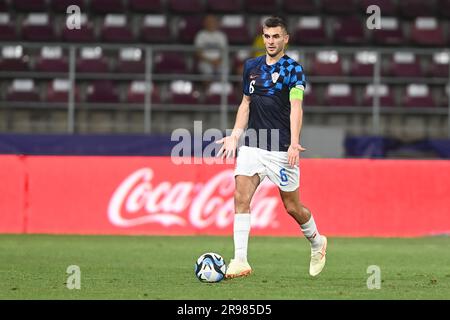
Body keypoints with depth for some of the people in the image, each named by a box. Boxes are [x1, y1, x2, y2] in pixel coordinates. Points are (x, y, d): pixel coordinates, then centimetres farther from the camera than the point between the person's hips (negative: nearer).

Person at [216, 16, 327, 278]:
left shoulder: (293, 69, -6)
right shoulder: (252, 66, 10)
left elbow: (296, 107, -17)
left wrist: (294, 144, -28)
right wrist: (234, 136, 9)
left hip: (281, 150, -4)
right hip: (253, 146, 4)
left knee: (292, 206, 6)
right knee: (241, 197, -14)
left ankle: (317, 243, 35)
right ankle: (240, 261, -16)